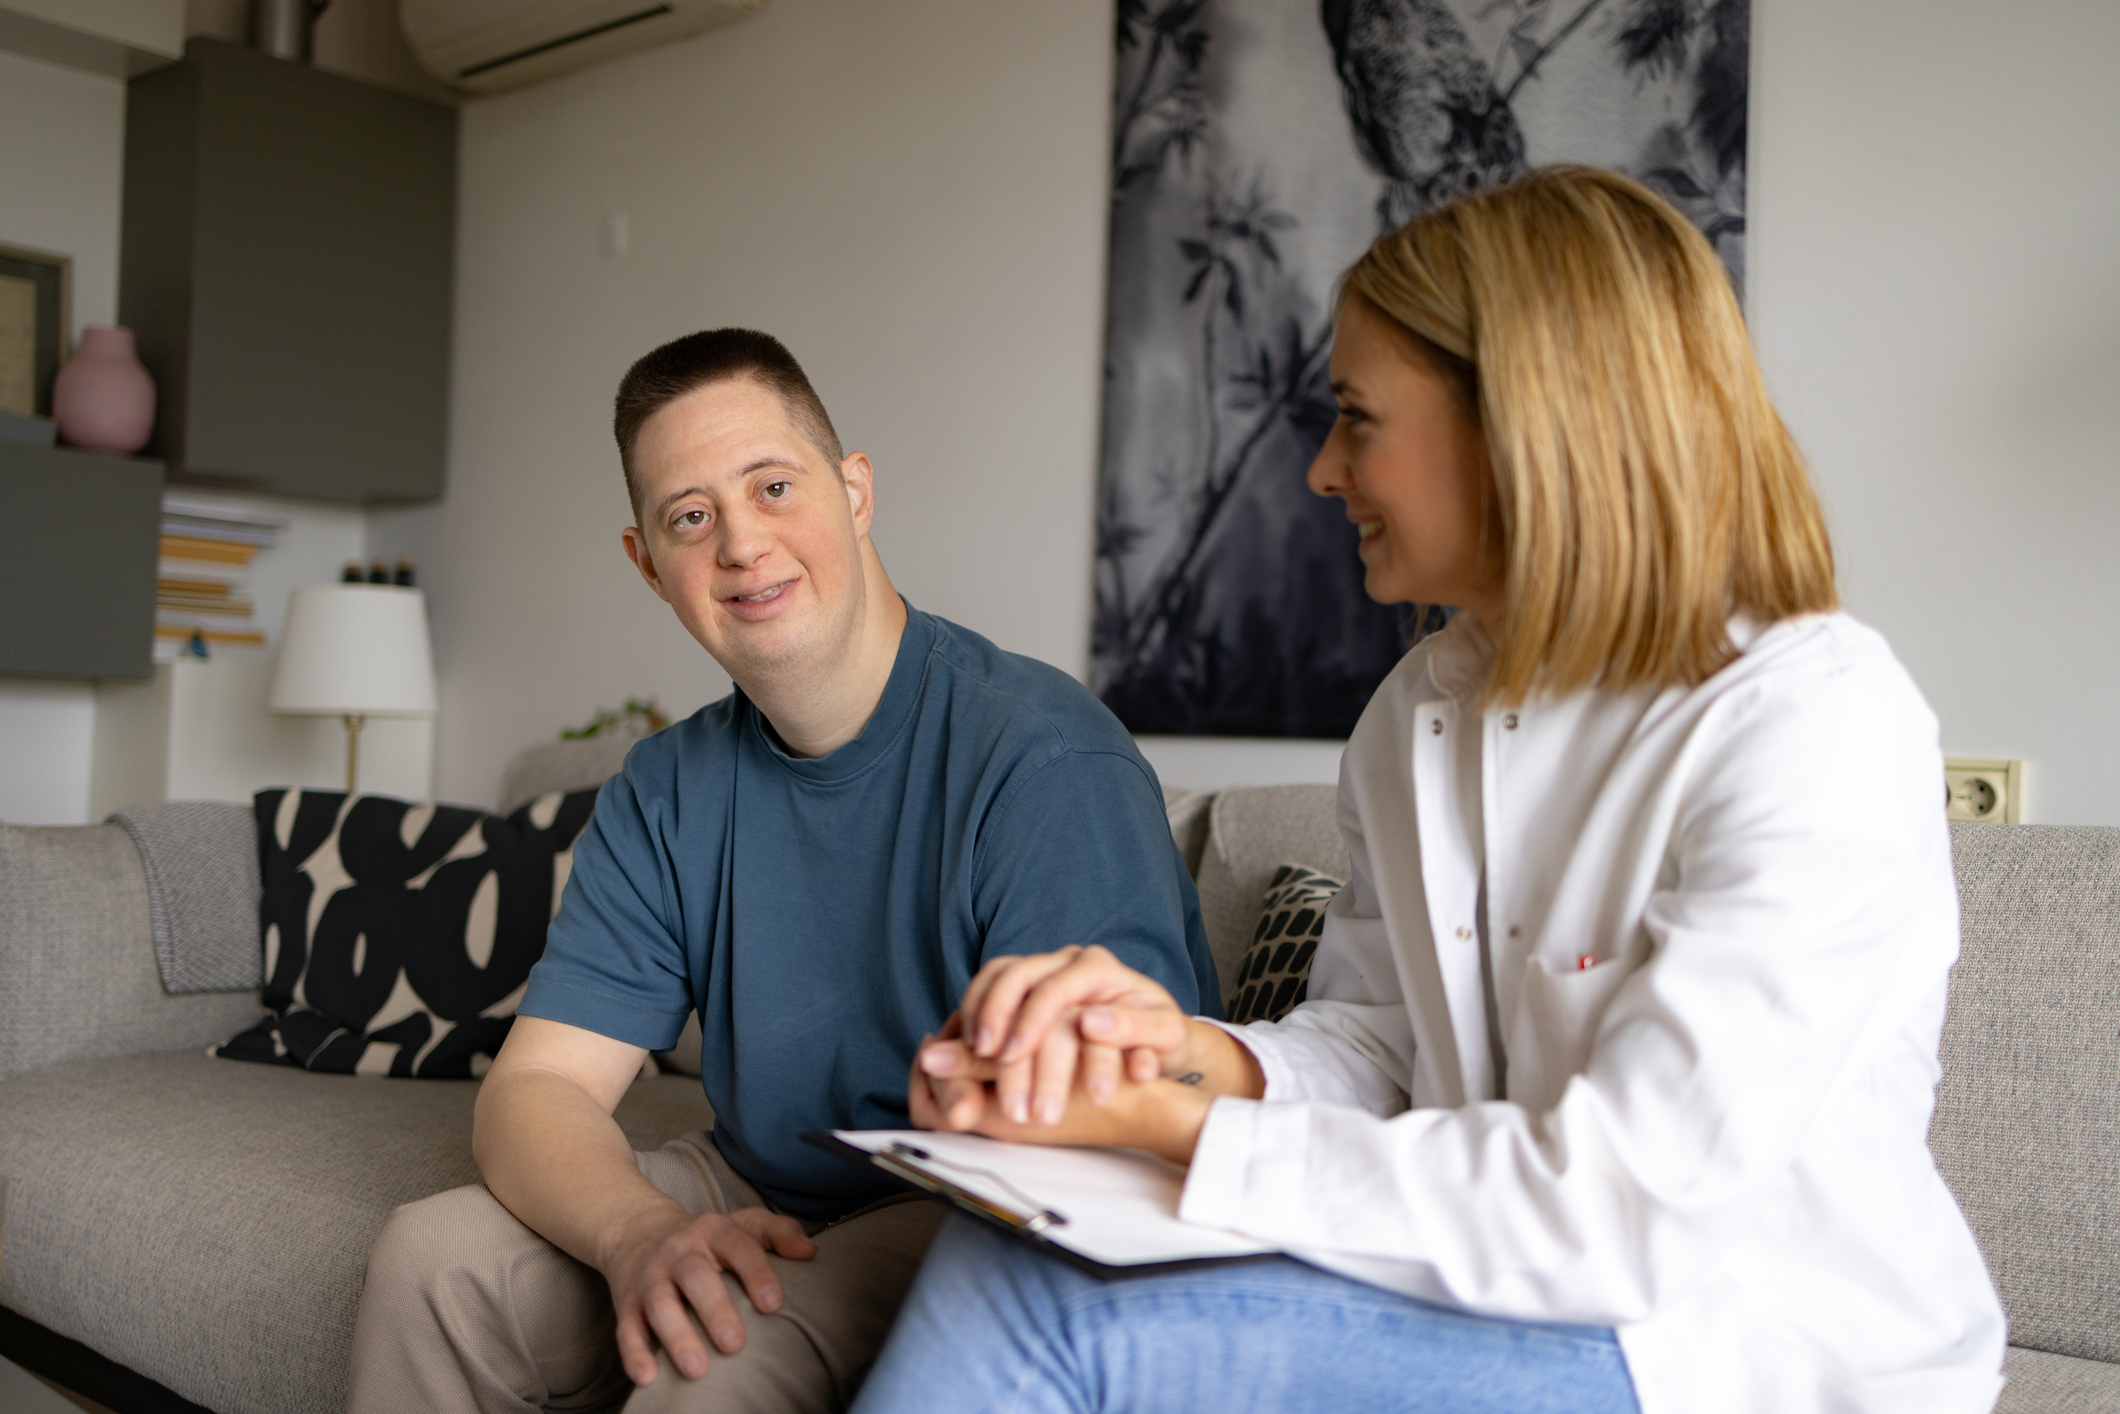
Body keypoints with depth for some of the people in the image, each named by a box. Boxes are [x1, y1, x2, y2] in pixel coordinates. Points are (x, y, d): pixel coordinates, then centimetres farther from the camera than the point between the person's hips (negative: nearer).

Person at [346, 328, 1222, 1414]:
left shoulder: (1046, 764, -21)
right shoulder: (663, 795, 2)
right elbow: (536, 1090, -5)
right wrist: (645, 1233, -26)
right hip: (759, 1197, 6)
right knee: (431, 1258, -5)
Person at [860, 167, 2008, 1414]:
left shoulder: (1817, 725, -20)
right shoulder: (1419, 711, 6)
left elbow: (1616, 1216, -25)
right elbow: (1378, 1041, 8)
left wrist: (1179, 1130, -23)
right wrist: (1205, 1056, -15)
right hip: (1500, 1302, 6)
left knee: (1054, 1305, -22)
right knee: (1011, 1247, -18)